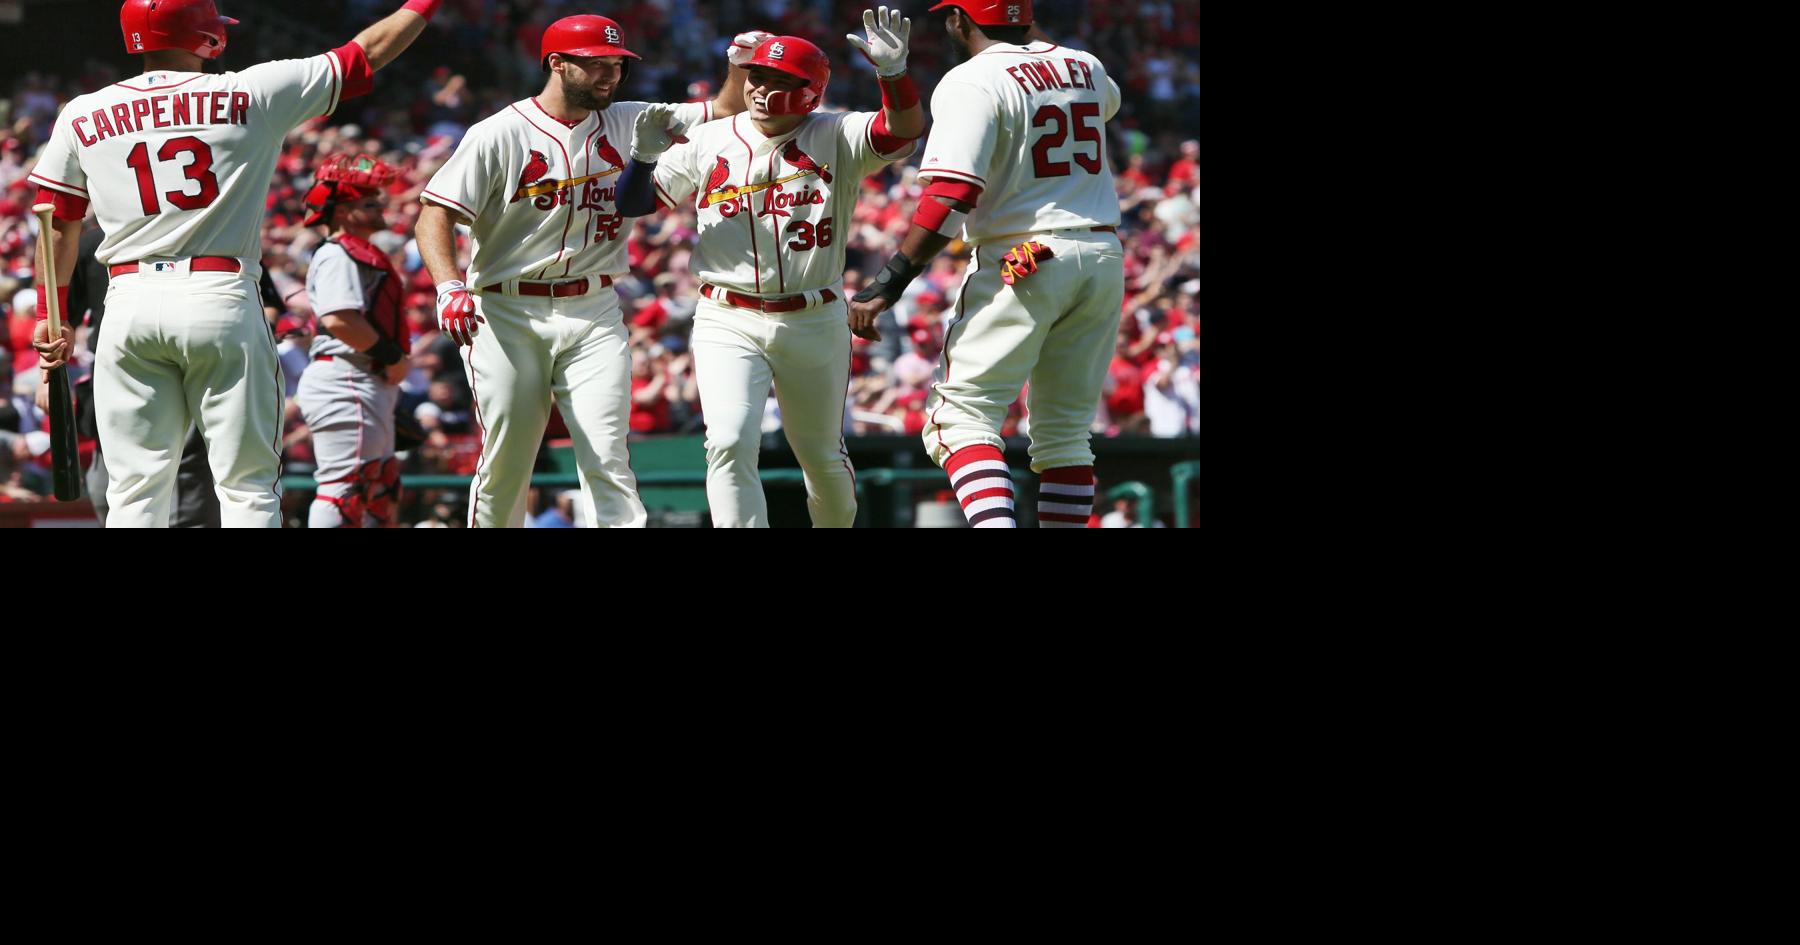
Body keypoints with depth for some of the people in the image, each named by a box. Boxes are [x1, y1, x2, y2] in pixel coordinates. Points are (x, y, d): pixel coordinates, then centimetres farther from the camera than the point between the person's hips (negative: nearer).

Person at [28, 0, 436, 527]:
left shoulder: (82, 118, 9)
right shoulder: (253, 95, 3)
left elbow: (57, 226, 12)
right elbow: (371, 51, 10)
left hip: (130, 302, 2)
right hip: (223, 300, -2)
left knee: (136, 488, 4)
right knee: (248, 483, 2)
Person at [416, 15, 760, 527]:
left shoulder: (626, 124, 9)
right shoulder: (499, 135, -5)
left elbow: (724, 115, 13)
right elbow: (435, 214, -10)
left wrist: (741, 68, -8)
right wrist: (449, 287, -26)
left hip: (594, 316, 3)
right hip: (507, 314, -3)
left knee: (607, 459, -9)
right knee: (503, 465, 0)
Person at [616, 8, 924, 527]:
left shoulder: (836, 139, -3)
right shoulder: (708, 142, 2)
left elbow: (906, 128, -21)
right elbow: (634, 204, 4)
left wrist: (893, 71, -39)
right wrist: (643, 154, -16)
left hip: (815, 323, 0)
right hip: (727, 323, 0)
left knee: (822, 456, 14)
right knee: (729, 444, -18)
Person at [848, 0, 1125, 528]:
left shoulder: (972, 82, -10)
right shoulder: (1084, 68, 11)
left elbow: (951, 197, -19)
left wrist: (886, 286, -19)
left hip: (1023, 261, -7)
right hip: (1103, 257, 7)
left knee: (961, 419, -6)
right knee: (1064, 431, 13)